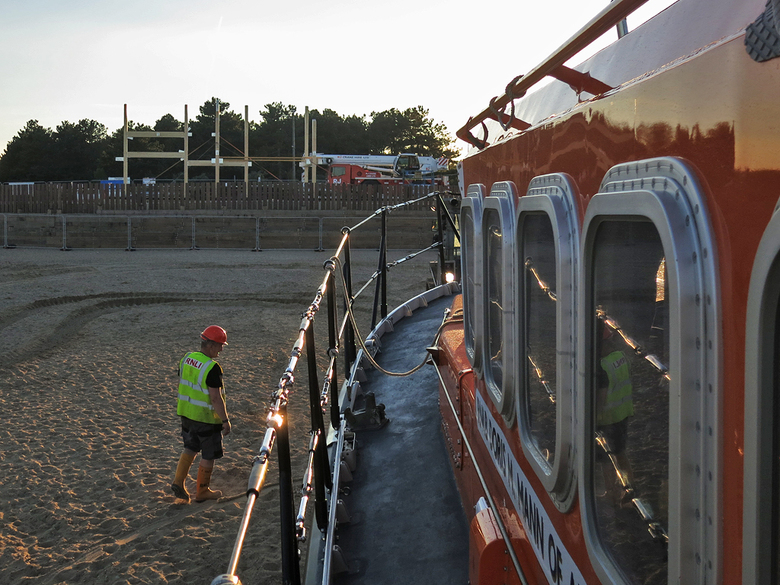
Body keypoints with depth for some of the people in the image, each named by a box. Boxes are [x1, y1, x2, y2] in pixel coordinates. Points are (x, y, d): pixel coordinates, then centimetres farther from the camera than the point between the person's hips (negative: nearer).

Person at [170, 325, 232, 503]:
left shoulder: (186, 359, -1)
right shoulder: (212, 368, -24)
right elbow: (216, 398, -24)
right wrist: (225, 420, -16)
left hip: (187, 414, 7)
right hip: (207, 418, -7)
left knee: (190, 448, 25)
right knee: (209, 455, 10)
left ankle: (178, 481, 13)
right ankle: (202, 491, 21)